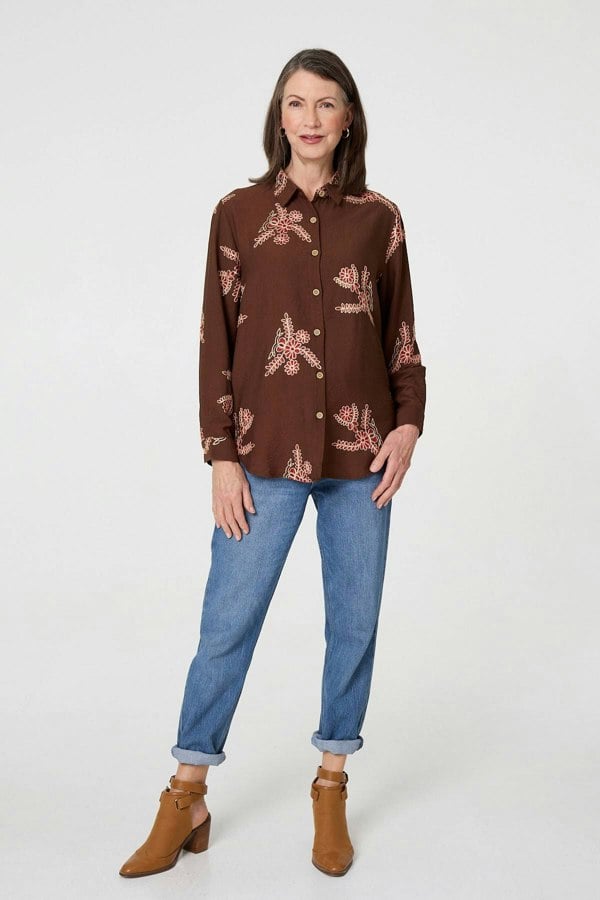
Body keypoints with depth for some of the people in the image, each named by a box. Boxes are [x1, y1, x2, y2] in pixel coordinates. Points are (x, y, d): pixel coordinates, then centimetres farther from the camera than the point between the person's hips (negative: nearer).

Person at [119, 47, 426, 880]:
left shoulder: (379, 218, 5)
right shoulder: (239, 213, 2)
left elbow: (402, 334, 10)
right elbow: (216, 339, 1)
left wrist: (409, 421, -4)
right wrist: (222, 455, -4)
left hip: (358, 452, 2)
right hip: (266, 451, -1)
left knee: (355, 620, 8)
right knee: (228, 622, 2)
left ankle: (332, 788, 27)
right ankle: (186, 801, 18)